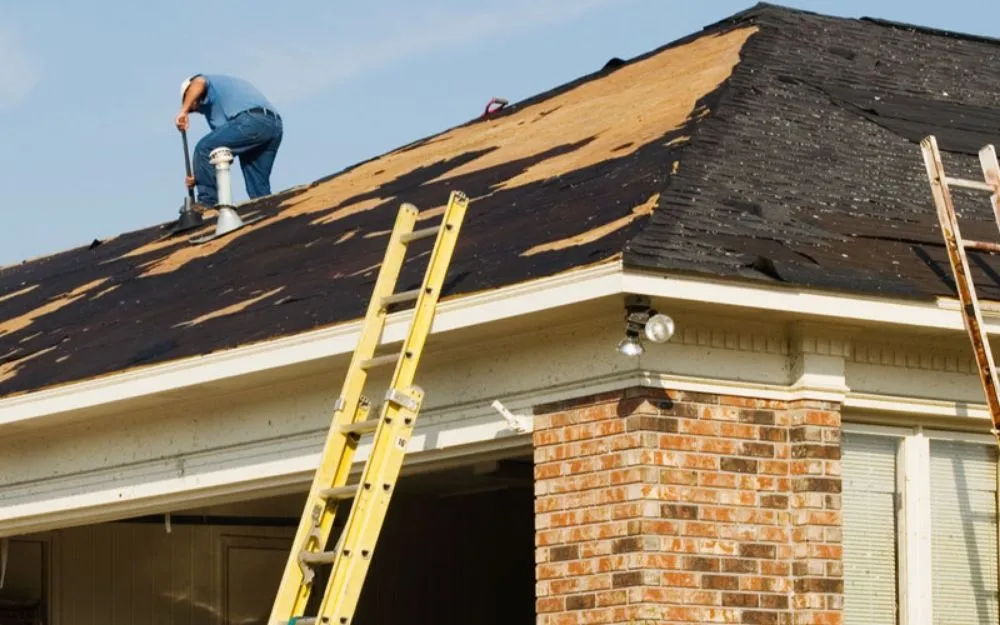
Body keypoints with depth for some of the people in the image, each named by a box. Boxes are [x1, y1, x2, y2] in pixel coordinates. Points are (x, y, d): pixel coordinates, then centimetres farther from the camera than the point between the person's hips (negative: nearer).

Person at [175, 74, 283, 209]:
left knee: (203, 150, -3)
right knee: (258, 183, 15)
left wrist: (183, 111, -6)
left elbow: (198, 83, -8)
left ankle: (207, 202, -4)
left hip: (250, 120, -9)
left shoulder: (210, 82, 23)